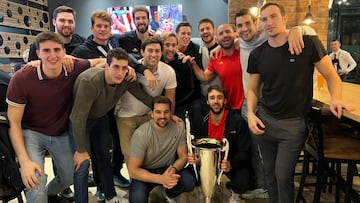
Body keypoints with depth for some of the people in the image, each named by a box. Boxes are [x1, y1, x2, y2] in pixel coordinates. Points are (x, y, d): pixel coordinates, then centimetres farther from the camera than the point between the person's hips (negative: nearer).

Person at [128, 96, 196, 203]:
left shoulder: (179, 127, -13)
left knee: (189, 182, -24)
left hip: (169, 168, 3)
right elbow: (133, 170, -22)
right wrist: (161, 179, -35)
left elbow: (183, 156, -4)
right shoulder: (141, 134, -23)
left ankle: (168, 193, 10)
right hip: (145, 173, -3)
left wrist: (173, 169, -28)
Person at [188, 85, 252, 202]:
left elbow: (245, 152, -17)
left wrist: (231, 164, -37)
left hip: (234, 163, -3)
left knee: (241, 182, -30)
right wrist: (192, 156, -20)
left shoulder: (238, 121, -17)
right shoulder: (202, 122, -5)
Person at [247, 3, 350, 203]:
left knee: (283, 176, -2)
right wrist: (251, 113, -8)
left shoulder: (309, 44, -10)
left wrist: (336, 99, -21)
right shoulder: (257, 55, 1)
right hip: (264, 120, 4)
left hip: (293, 123, -3)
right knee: (270, 174, 15)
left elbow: (331, 76, -3)